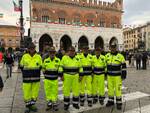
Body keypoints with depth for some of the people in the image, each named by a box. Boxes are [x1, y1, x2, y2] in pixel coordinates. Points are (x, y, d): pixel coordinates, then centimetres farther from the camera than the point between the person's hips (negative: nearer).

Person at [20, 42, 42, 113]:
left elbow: (40, 67, 9)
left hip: (36, 78, 1)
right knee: (27, 92, 4)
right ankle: (27, 106, 22)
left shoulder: (39, 57, 1)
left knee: (35, 92, 10)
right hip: (27, 78, -1)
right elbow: (21, 66, 9)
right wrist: (25, 73, 6)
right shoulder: (24, 56, -1)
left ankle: (32, 105, 29)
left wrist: (36, 73, 3)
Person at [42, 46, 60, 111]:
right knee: (48, 92, 8)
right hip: (47, 79, 1)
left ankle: (54, 104, 21)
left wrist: (57, 75, 3)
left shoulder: (58, 60, -1)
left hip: (55, 79, 0)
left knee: (55, 92, 7)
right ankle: (49, 104, 23)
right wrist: (46, 75, 4)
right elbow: (43, 69, 11)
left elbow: (59, 68, 9)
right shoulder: (46, 61, 0)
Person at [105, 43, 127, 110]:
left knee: (118, 89, 1)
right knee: (110, 89, 11)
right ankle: (111, 101, 26)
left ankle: (119, 103, 14)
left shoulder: (120, 56, -7)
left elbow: (124, 66, -5)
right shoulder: (107, 56, 6)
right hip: (109, 76, 4)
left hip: (117, 76, -4)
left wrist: (123, 75, -9)